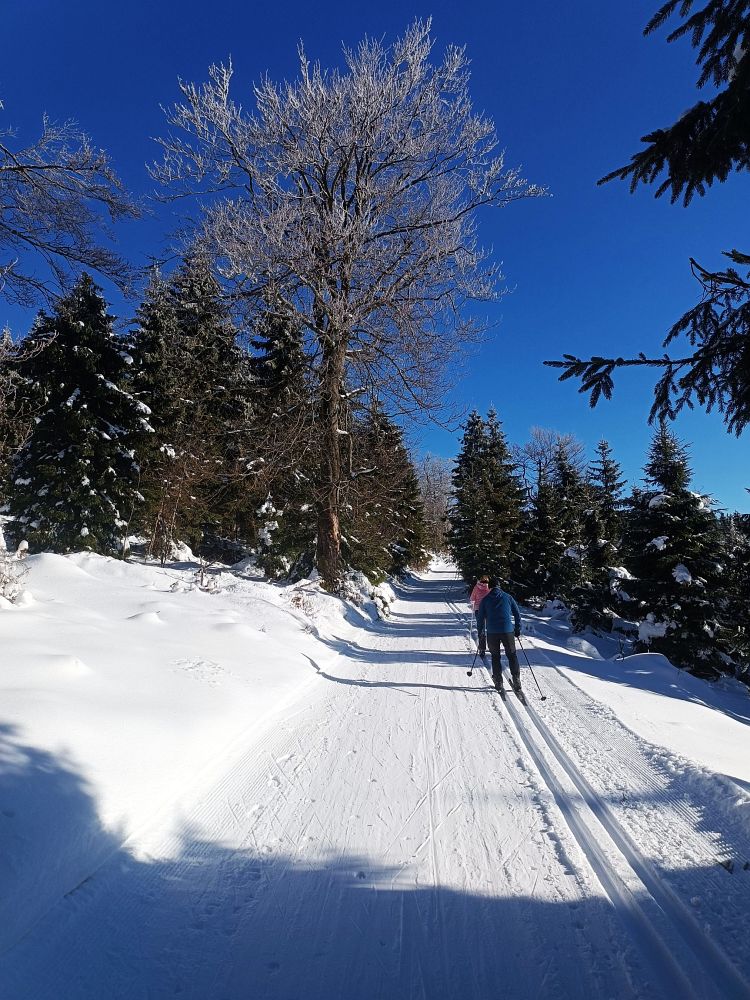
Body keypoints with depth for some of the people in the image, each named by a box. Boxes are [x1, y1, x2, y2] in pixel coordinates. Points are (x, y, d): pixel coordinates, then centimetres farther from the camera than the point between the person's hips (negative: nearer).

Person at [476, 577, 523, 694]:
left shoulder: (485, 599, 6)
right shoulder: (507, 597, 7)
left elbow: (480, 617, 7)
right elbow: (517, 614, 8)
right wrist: (518, 629, 16)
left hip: (492, 632, 0)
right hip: (507, 631, 0)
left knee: (495, 656, 15)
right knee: (512, 655, 12)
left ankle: (498, 682, 15)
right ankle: (516, 682, 5)